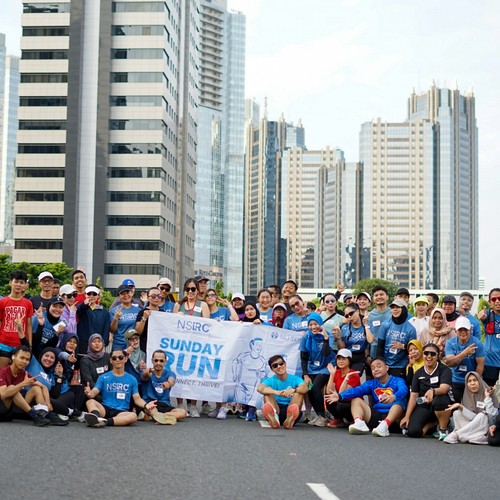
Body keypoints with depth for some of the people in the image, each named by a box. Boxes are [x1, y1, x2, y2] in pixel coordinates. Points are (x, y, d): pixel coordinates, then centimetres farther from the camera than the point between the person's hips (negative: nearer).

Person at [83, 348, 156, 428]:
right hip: (105, 409, 0)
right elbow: (94, 392, 1)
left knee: (133, 416, -34)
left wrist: (145, 405, -14)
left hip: (122, 411, 0)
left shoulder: (132, 379, 14)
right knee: (90, 402, -31)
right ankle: (97, 417, -62)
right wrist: (89, 393, -25)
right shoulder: (103, 377, 12)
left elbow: (137, 398, 9)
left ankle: (105, 421, -49)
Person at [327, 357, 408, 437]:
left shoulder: (397, 381, 1)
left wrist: (393, 397, -47)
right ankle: (359, 423, -33)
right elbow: (357, 390, -5)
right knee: (356, 400, -4)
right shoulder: (371, 383, 13)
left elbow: (403, 390, -23)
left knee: (400, 401, -29)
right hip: (376, 416, 4)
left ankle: (385, 425, -49)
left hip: (393, 417, -4)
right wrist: (340, 396, -24)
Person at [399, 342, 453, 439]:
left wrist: (432, 391, -46)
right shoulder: (418, 373, 6)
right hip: (423, 406, 4)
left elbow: (444, 388, -23)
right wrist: (407, 416, -5)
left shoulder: (444, 370, -5)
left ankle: (443, 429, -11)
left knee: (439, 400, -40)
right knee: (413, 432, -21)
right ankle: (431, 423, 14)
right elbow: (413, 395, 3)